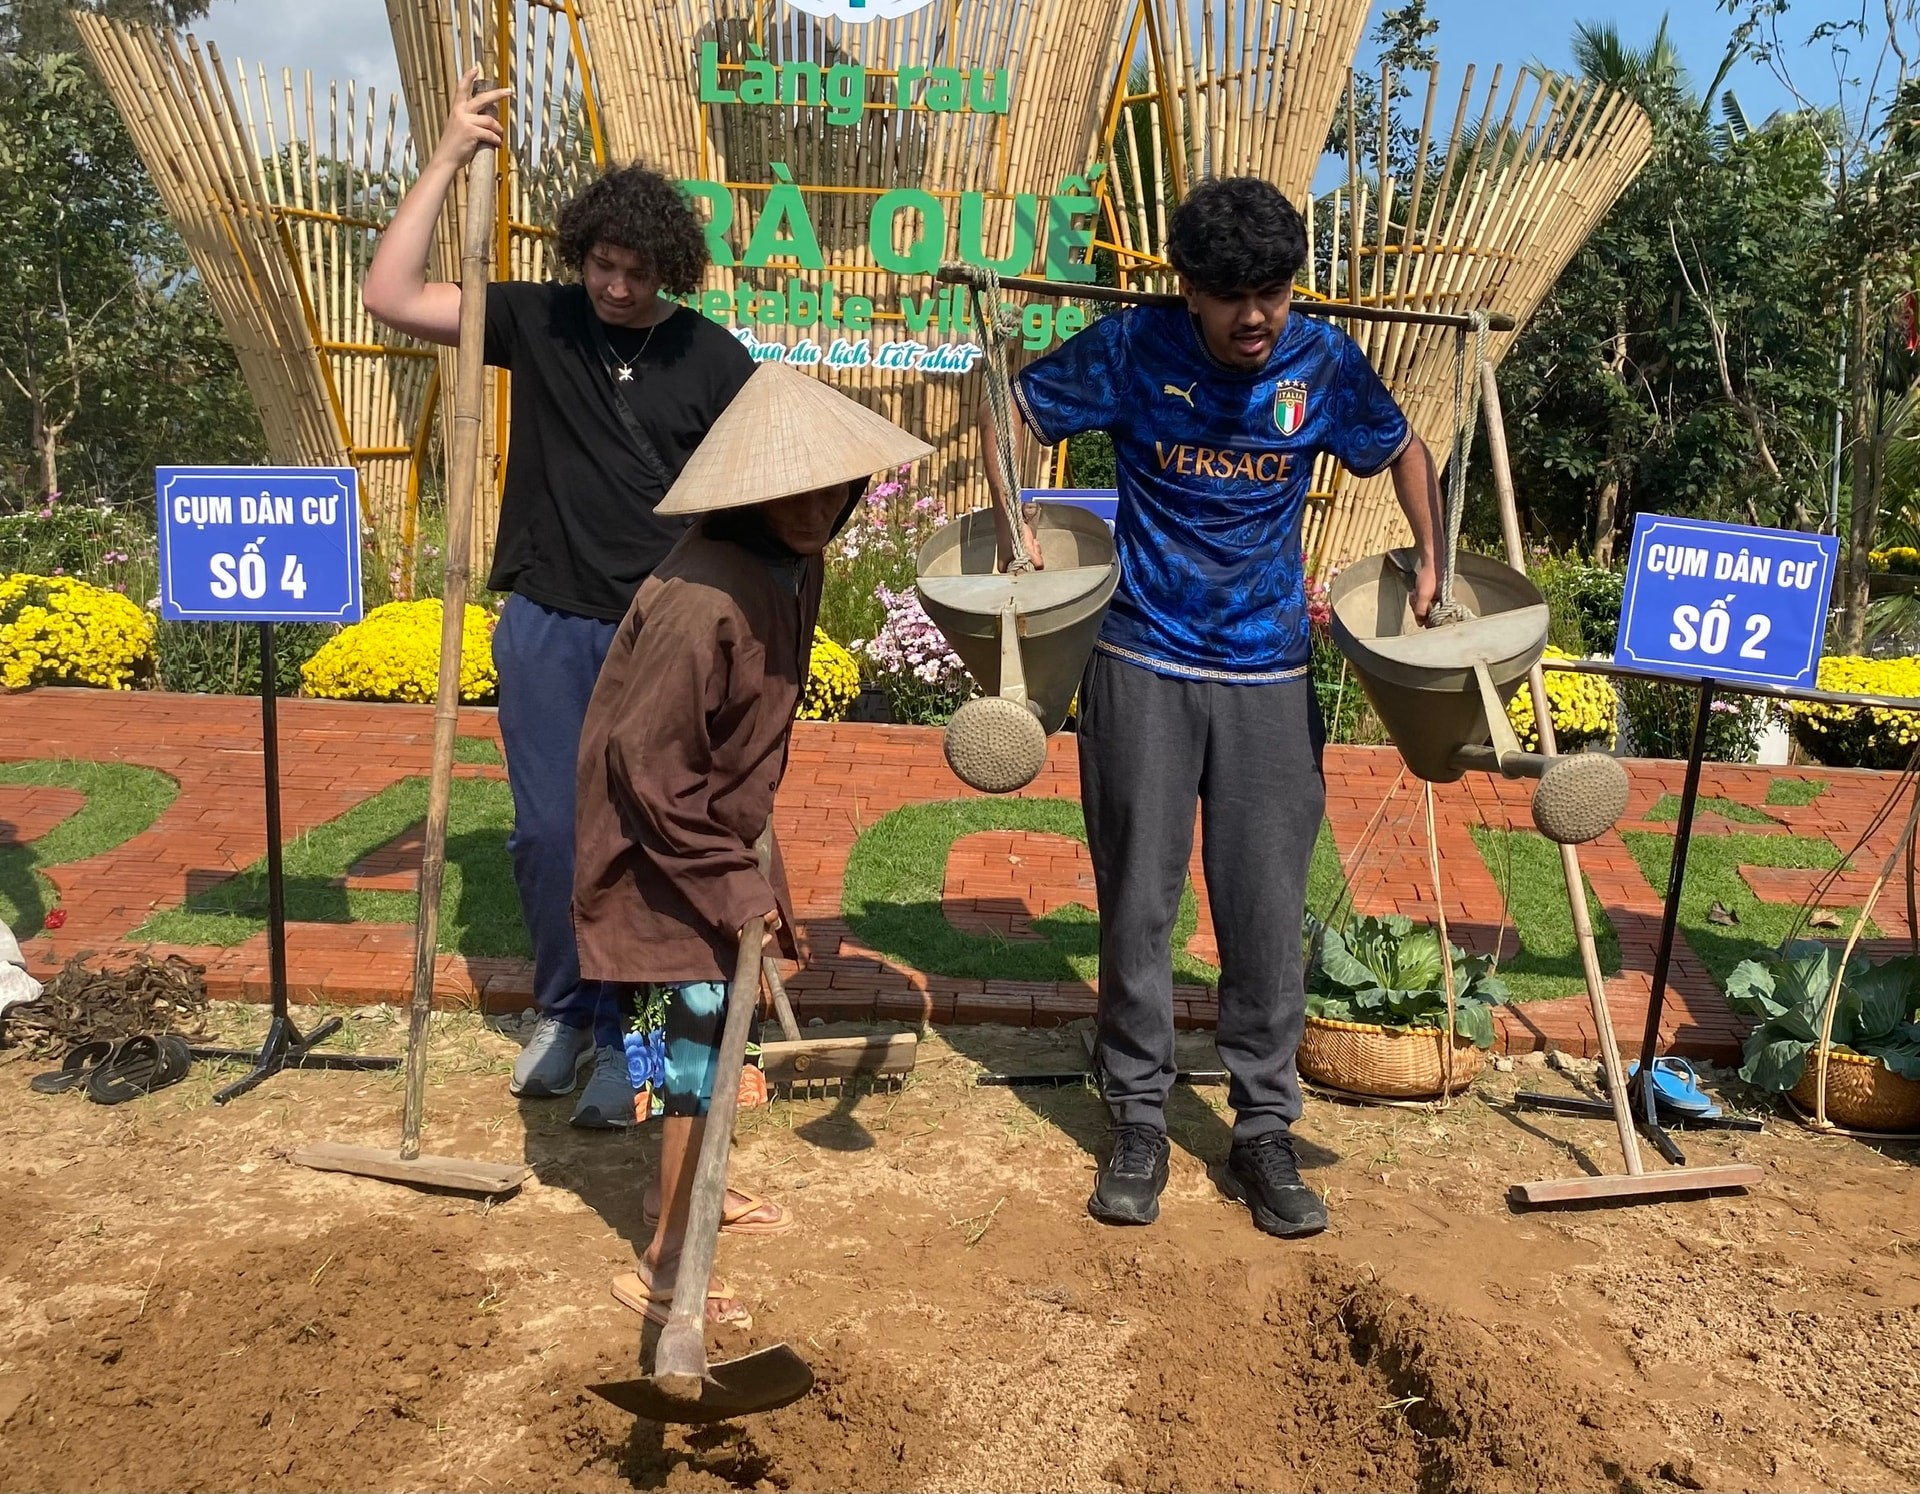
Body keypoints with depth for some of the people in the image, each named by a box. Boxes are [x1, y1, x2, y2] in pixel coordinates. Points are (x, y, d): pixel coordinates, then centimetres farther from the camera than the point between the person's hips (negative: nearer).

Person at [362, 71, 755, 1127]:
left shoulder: (713, 359, -1)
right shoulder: (535, 321, 2)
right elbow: (390, 297, -6)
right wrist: (448, 157, -9)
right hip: (546, 625, 1)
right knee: (548, 832, 3)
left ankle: (616, 1038, 18)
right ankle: (563, 1008, 26)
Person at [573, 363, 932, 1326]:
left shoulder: (795, 568, -1)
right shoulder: (704, 600, -30)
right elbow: (648, 764, -26)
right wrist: (731, 886, -21)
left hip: (718, 827, 9)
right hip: (661, 842, -9)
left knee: (717, 1018, 20)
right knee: (707, 1020, -6)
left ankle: (689, 1185, 42)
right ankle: (666, 1269, 7)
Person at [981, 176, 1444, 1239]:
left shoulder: (1324, 362, -2)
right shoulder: (1133, 349, -7)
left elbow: (1400, 449, 15)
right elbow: (1009, 408, 3)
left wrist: (1429, 559, 5)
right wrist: (1013, 530, -9)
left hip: (1269, 678, 1)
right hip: (1143, 669, -1)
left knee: (1267, 913, 3)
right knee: (1136, 903, 4)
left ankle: (1264, 1131, 19)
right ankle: (1138, 1122, 20)